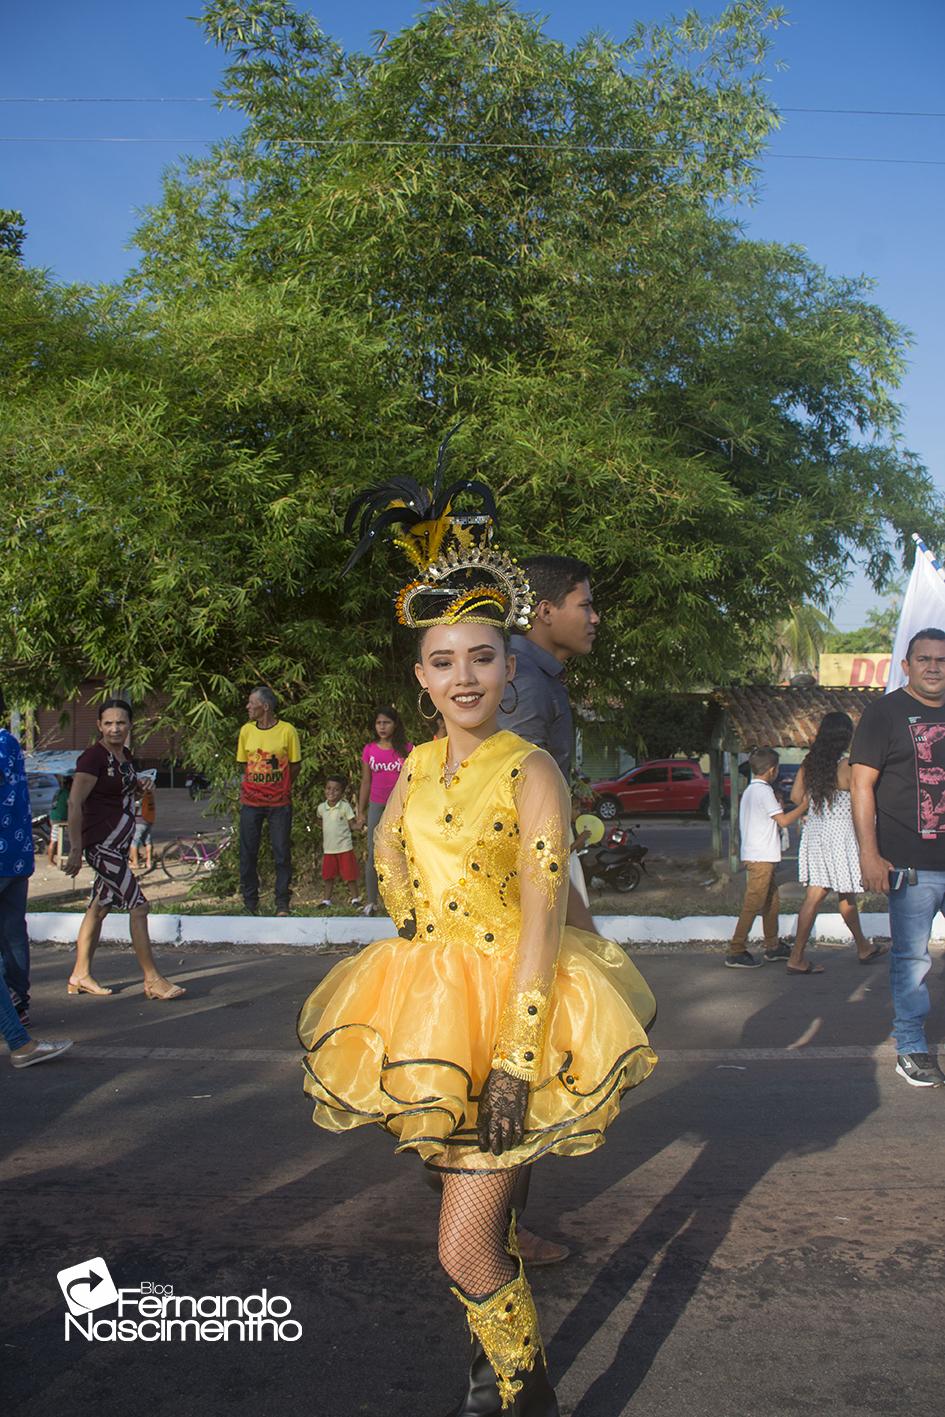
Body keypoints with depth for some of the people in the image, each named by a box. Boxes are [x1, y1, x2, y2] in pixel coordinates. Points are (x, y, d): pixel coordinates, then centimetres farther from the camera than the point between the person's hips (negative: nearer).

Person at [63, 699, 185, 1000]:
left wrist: (139, 786, 6)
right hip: (101, 843, -9)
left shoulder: (124, 755, 10)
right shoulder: (94, 757, -15)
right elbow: (75, 802, -20)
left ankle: (80, 975, 23)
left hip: (120, 842, 9)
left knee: (99, 908, 14)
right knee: (138, 906, -9)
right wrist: (76, 849, -24)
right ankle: (153, 980, -4)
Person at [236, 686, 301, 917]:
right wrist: (258, 784, 10)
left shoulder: (287, 731, -6)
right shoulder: (246, 730, 3)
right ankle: (250, 902, 16)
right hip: (251, 800, 3)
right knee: (248, 853, 4)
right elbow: (243, 763, 14)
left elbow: (295, 765, 3)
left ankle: (282, 904, 11)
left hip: (280, 802, -3)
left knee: (282, 853, 0)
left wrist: (281, 787, 8)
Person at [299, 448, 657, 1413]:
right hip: (426, 997, 6)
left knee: (466, 1249, -7)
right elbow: (389, 857, 19)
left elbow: (542, 923, -19)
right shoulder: (417, 767, 3)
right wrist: (417, 935, 11)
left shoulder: (530, 772, -15)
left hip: (510, 999, -6)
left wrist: (516, 1062, -22)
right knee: (477, 1210, 22)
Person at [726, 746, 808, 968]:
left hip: (756, 856, 10)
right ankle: (736, 952, -8)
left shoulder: (750, 790, 16)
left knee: (771, 902, 17)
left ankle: (773, 947, 25)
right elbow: (784, 820, -15)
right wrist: (804, 805, -5)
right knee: (753, 905, -9)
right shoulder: (763, 791, -14)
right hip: (761, 857, -10)